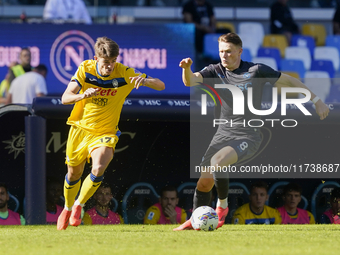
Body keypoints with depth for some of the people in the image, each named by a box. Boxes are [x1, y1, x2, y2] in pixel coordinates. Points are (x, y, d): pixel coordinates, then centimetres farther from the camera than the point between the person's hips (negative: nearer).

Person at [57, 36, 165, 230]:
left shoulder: (124, 74, -15)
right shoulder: (85, 70, -12)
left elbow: (161, 86, -14)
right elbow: (65, 98, -16)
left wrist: (145, 80, -37)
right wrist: (83, 95, -38)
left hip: (105, 132, -2)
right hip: (80, 128, 2)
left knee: (99, 169, -26)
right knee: (74, 174, 13)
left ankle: (79, 206, -3)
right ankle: (67, 209, 41)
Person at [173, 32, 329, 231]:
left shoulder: (256, 71, -6)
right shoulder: (215, 71, 3)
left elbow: (289, 81, 3)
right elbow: (191, 81, -14)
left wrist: (317, 101, 3)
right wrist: (187, 69, -38)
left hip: (248, 136, -4)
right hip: (224, 133, 4)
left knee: (217, 161, -29)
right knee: (204, 180, -2)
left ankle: (222, 205, -9)